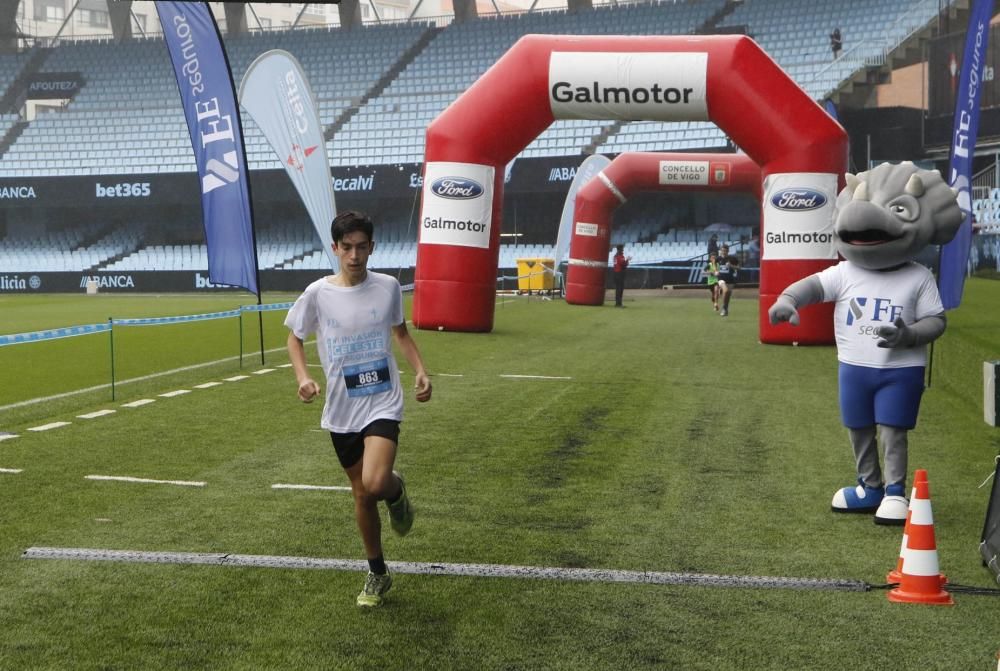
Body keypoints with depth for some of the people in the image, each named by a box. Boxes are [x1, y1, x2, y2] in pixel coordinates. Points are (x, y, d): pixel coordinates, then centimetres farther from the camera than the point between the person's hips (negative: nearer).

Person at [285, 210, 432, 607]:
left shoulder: (387, 287, -3)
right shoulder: (318, 294, -6)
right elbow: (294, 337, 7)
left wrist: (420, 371, 0)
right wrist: (303, 376, -10)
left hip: (383, 404, -1)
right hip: (341, 411, 2)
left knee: (375, 484, -24)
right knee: (361, 495, 12)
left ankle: (396, 490, 14)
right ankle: (378, 574, 31)